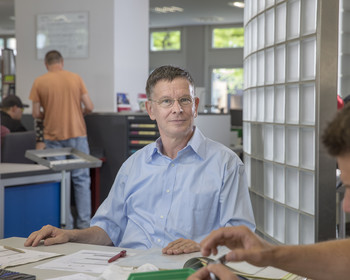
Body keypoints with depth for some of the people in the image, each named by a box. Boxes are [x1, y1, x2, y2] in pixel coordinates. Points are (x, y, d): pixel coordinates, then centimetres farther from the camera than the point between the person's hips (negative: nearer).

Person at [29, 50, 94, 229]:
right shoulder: (76, 78, 0)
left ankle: (64, 223, 9)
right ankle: (84, 222, 7)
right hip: (77, 134, 0)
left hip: (53, 137, 0)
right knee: (81, 178, 7)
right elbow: (89, 107, -2)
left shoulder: (39, 82, -2)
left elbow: (36, 114, -3)